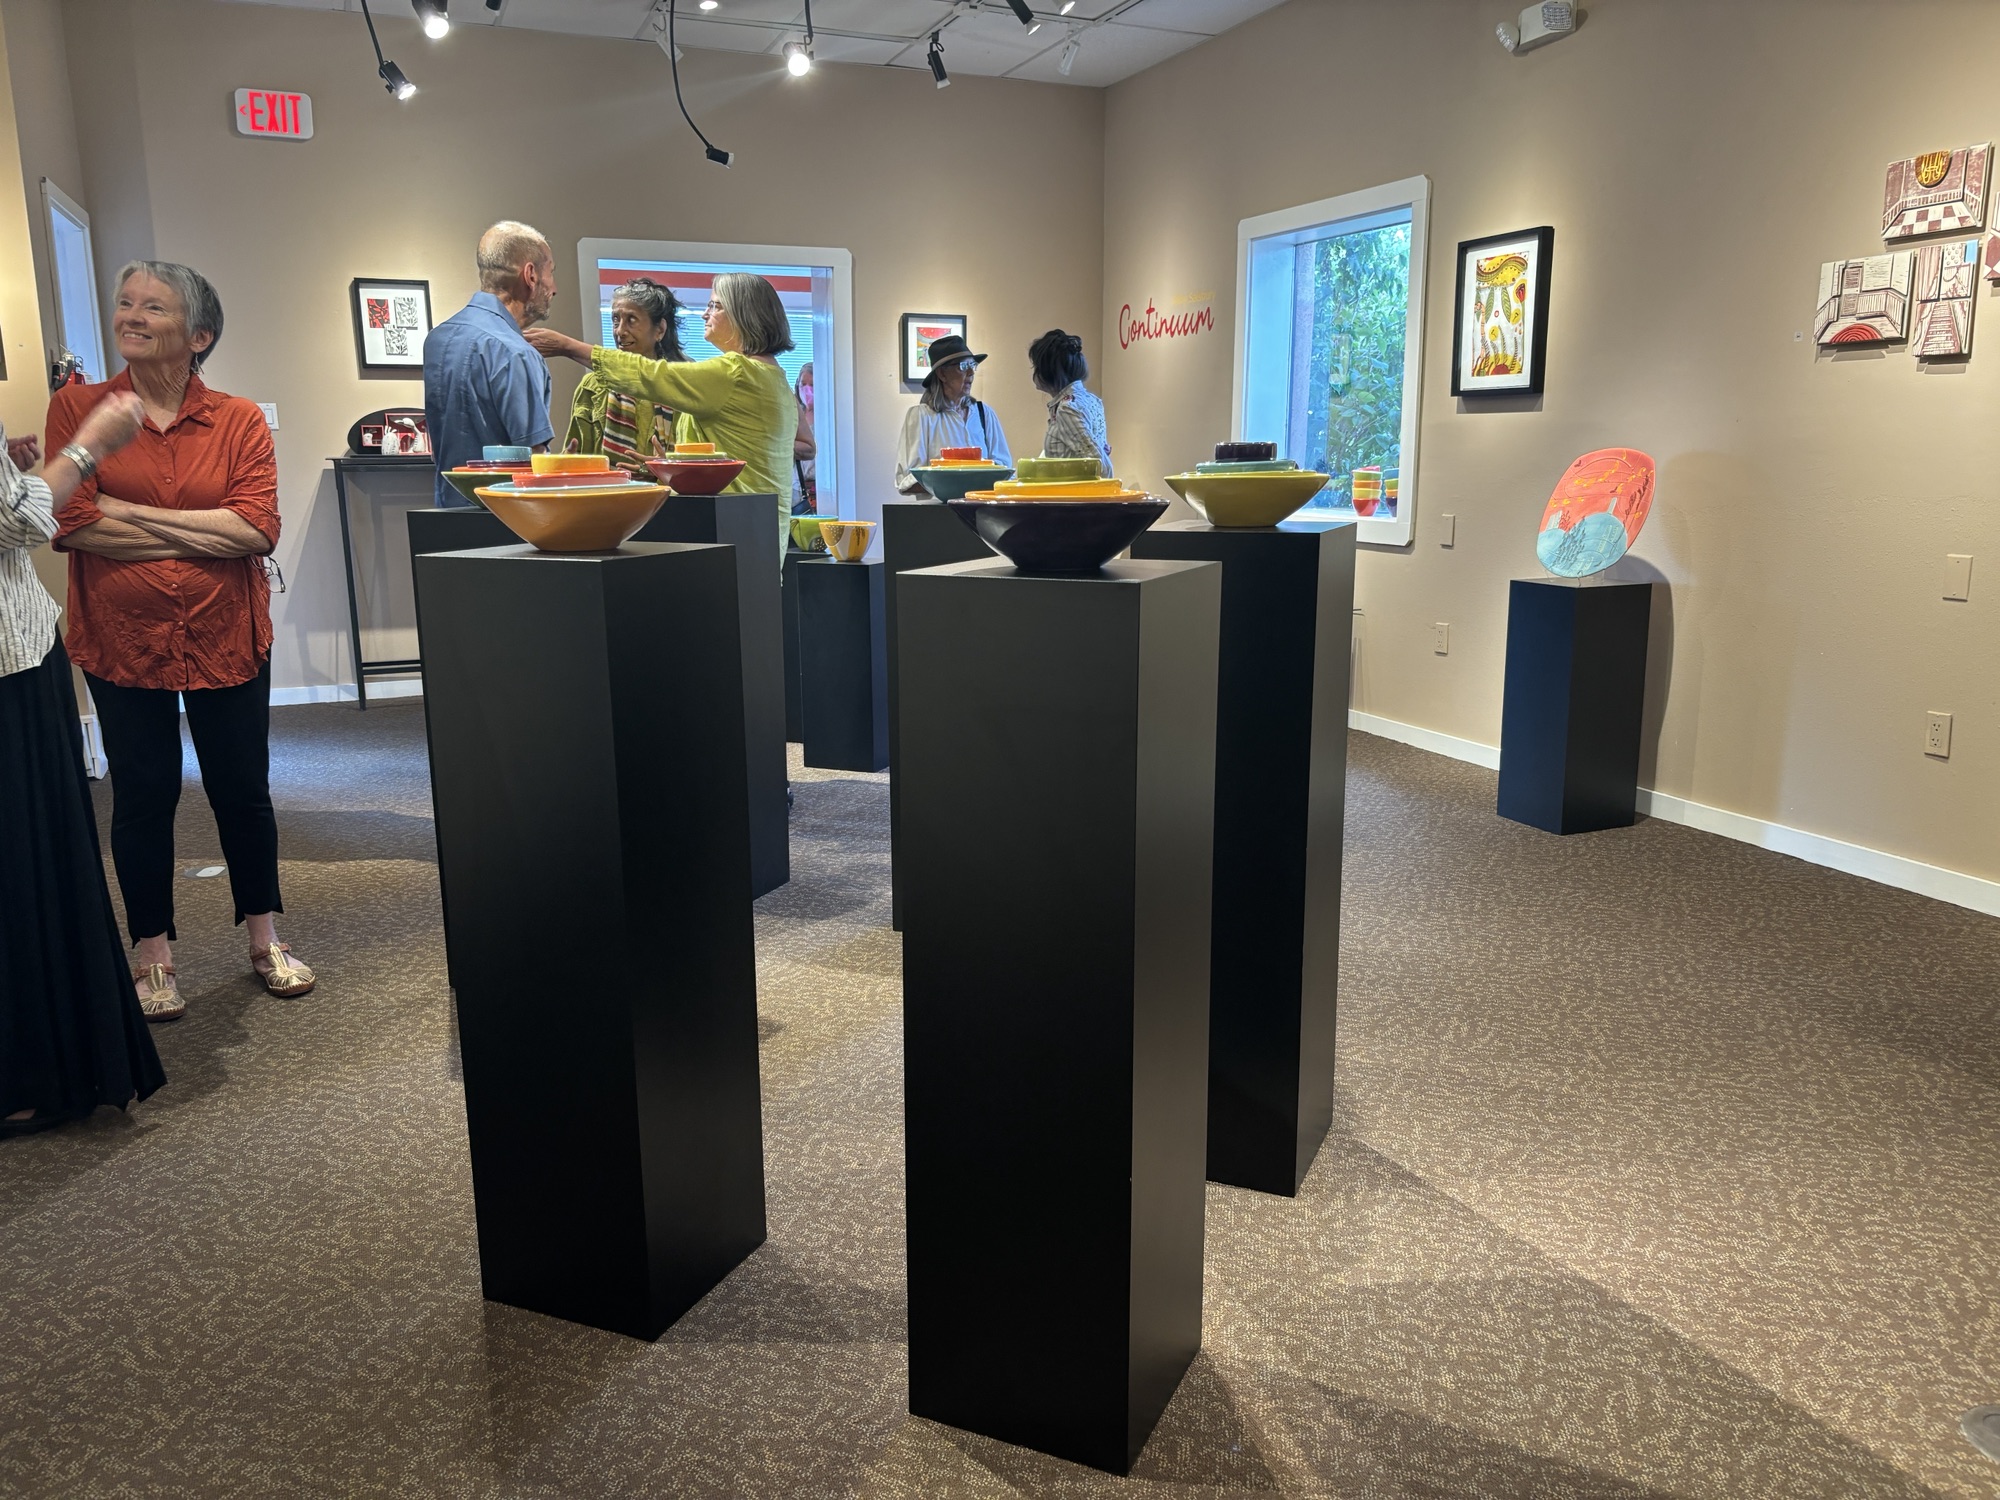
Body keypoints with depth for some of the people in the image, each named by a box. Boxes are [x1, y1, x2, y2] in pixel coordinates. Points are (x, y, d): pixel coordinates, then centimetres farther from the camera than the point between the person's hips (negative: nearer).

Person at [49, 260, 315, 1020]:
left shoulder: (239, 420, -2)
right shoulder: (78, 408, -2)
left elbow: (259, 527, -16)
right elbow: (70, 523, -14)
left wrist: (131, 512, -16)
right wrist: (204, 534, -14)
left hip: (225, 639, 0)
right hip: (121, 639, 0)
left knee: (242, 791, 10)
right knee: (143, 797, 9)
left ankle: (264, 939, 28)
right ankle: (153, 956, 24)